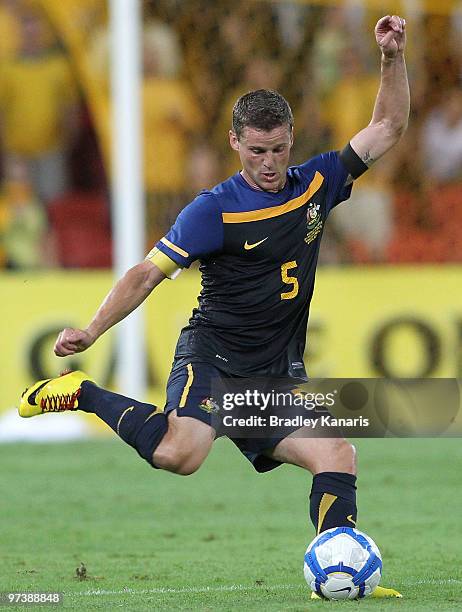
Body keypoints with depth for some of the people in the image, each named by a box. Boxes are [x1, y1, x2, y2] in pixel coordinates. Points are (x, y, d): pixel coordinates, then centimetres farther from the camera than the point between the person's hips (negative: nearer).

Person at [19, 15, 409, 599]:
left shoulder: (316, 184, 6)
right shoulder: (215, 210, -9)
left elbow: (387, 128, 11)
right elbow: (148, 272, -8)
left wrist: (392, 57, -3)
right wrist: (91, 331, -18)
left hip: (280, 374, 5)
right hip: (212, 356, -5)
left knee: (338, 456, -11)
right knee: (179, 454, -29)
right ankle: (83, 394, -7)